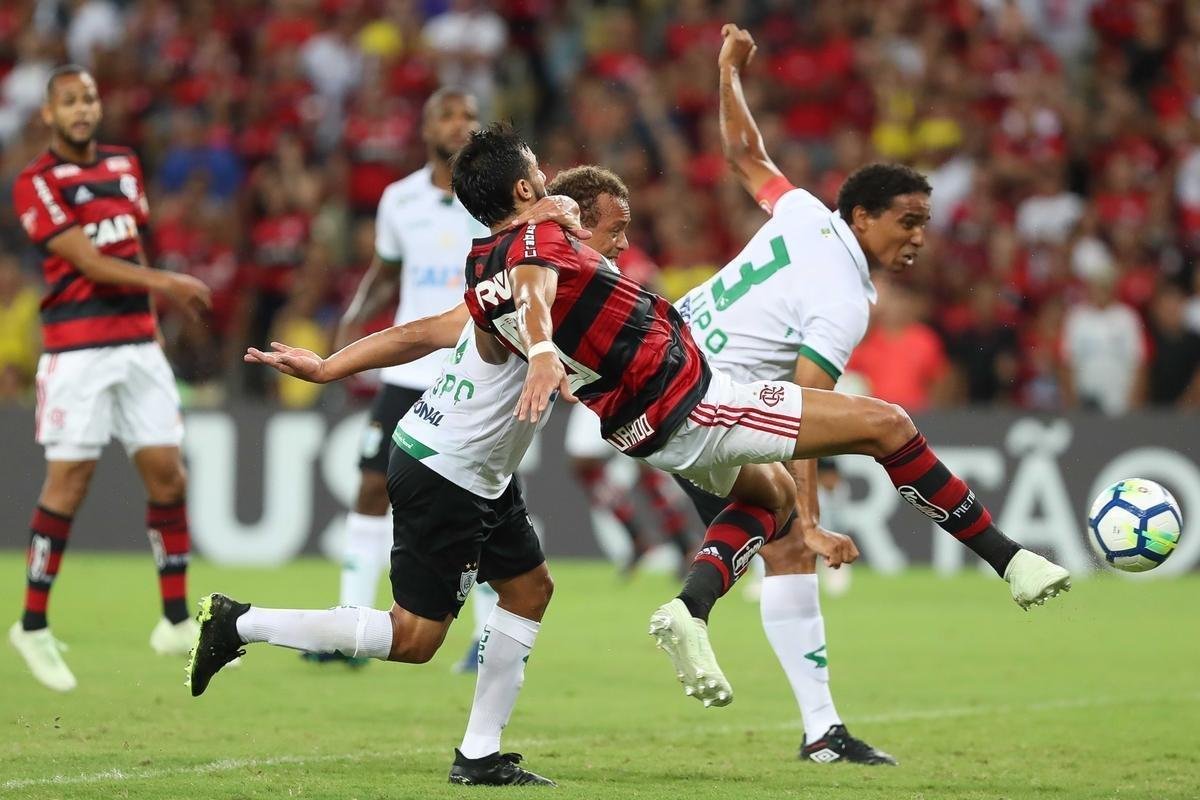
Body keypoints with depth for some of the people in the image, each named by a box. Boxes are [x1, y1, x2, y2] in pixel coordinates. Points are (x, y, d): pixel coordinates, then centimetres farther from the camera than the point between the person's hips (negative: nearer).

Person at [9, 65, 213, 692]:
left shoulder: (124, 165, 13)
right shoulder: (37, 183, -8)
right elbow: (85, 260, -16)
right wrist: (162, 283, -24)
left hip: (137, 344, 6)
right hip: (76, 351, -6)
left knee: (167, 475, 1)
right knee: (68, 482, -6)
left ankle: (176, 622, 9)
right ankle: (33, 626, 5)